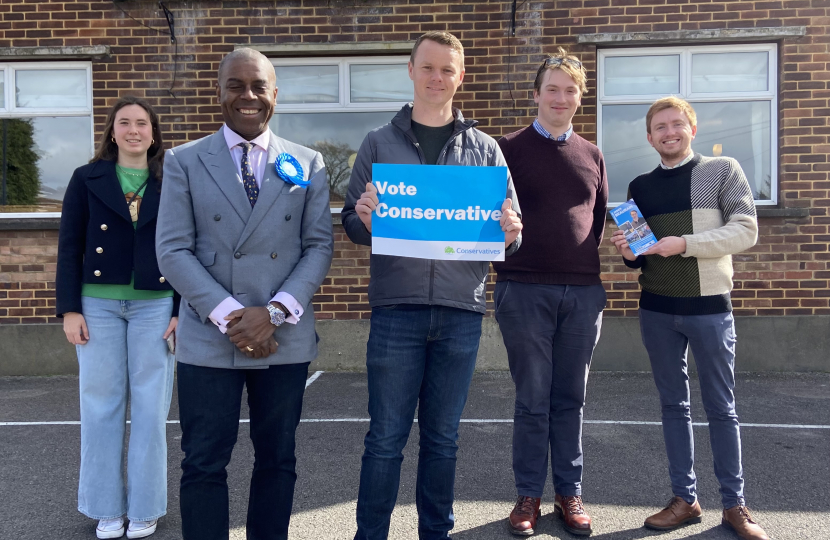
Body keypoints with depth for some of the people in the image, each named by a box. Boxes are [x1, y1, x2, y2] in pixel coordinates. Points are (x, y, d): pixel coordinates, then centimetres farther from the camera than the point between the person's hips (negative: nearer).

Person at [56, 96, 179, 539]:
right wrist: (69, 309, -4)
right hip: (98, 305, 1)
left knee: (150, 406, 4)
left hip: (155, 305, 0)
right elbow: (69, 247, 4)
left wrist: (183, 312, -3)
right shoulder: (87, 179, 6)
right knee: (101, 405, 6)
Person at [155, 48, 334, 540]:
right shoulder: (184, 162, 4)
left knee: (277, 460, 12)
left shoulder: (307, 164, 7)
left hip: (286, 339, 1)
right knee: (204, 465, 5)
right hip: (209, 339, -1)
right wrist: (228, 316, -13)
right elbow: (173, 250, -2)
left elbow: (319, 246, 2)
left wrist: (275, 312, -12)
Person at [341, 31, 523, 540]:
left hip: (461, 311, 2)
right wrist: (364, 218, -17)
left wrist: (509, 233, -14)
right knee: (386, 437, 4)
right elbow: (353, 223, 6)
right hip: (397, 307, -1)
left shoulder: (485, 149, 10)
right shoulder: (379, 143, 8)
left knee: (443, 437, 12)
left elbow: (511, 231, 10)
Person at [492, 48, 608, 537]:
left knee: (570, 400, 11)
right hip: (525, 290, -3)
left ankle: (570, 493, 23)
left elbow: (602, 219, 19)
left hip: (583, 291, 3)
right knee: (533, 400, 4)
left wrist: (594, 263, 7)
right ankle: (529, 496, 18)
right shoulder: (510, 148, 4)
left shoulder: (592, 155, 14)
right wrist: (503, 258, -8)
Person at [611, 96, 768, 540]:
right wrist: (629, 253, -7)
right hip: (657, 310, 3)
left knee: (721, 407, 5)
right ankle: (685, 498, 18)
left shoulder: (722, 170, 1)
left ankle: (734, 504, 16)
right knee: (673, 404, 8)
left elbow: (746, 231, -9)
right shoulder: (640, 186, 11)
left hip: (709, 307, -3)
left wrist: (684, 244, -19)